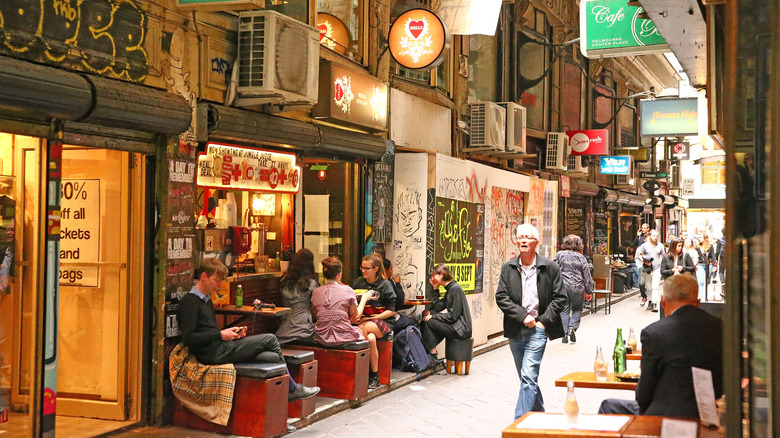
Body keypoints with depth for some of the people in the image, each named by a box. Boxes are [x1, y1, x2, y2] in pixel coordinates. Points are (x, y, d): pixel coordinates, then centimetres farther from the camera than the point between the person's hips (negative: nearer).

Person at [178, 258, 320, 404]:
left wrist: (231, 332, 7)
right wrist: (221, 335, -14)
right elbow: (188, 338, -18)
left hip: (219, 350, 9)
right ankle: (293, 389, 6)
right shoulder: (189, 301, -8)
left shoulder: (206, 300, 23)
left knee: (273, 357, -7)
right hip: (212, 354, -9)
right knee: (270, 339, -8)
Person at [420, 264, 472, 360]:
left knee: (428, 322, -15)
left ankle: (433, 357, -6)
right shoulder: (449, 288, 15)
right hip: (457, 326, 10)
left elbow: (453, 316, -18)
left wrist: (432, 316, -14)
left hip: (461, 329, -10)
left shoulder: (455, 289, -15)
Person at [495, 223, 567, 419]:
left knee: (528, 376, -14)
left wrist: (543, 320, -8)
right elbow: (501, 296, -1)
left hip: (537, 329, -4)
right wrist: (523, 316, -12)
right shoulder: (508, 268, 5)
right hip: (515, 330, 4)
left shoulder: (550, 268, 0)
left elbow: (560, 298, 1)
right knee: (526, 377, 15)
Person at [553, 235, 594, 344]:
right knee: (577, 308, 17)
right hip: (577, 287, 0)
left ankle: (564, 334, 4)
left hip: (562, 286, 0)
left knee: (564, 310, 7)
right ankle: (572, 327, -2)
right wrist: (588, 291, 12)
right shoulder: (581, 257, 2)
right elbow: (587, 276, 5)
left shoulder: (559, 255, 2)